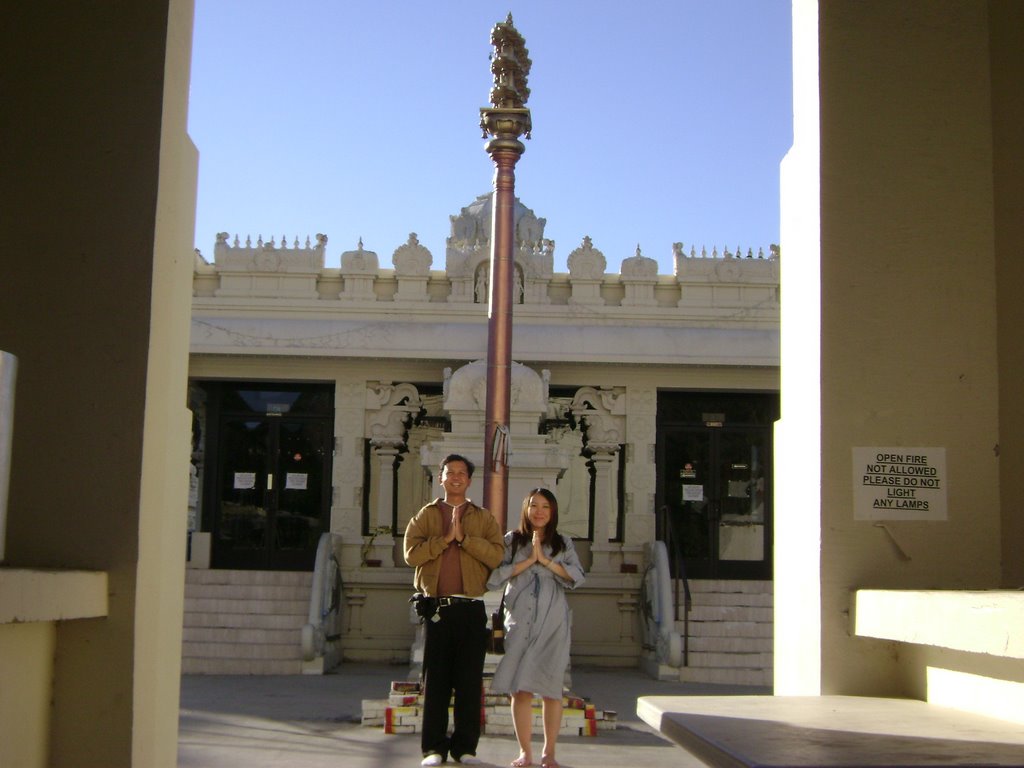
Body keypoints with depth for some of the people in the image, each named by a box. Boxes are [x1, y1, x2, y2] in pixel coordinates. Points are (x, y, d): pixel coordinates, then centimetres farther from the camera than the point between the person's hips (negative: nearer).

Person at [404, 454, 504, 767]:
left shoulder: (484, 518, 11)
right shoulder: (425, 515, 11)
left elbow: (497, 554, -5)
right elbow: (412, 553, -4)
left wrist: (464, 538, -11)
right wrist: (445, 538, -10)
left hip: (472, 609, 0)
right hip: (436, 608, 0)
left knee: (470, 680, 2)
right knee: (435, 679, 2)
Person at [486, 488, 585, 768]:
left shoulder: (563, 543, 12)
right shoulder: (511, 540, 10)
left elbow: (577, 577, -2)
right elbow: (494, 577, -3)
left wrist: (545, 559, -9)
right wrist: (528, 561, -8)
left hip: (552, 622, 1)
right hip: (520, 621, 0)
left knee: (551, 687, 1)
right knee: (520, 688, -3)